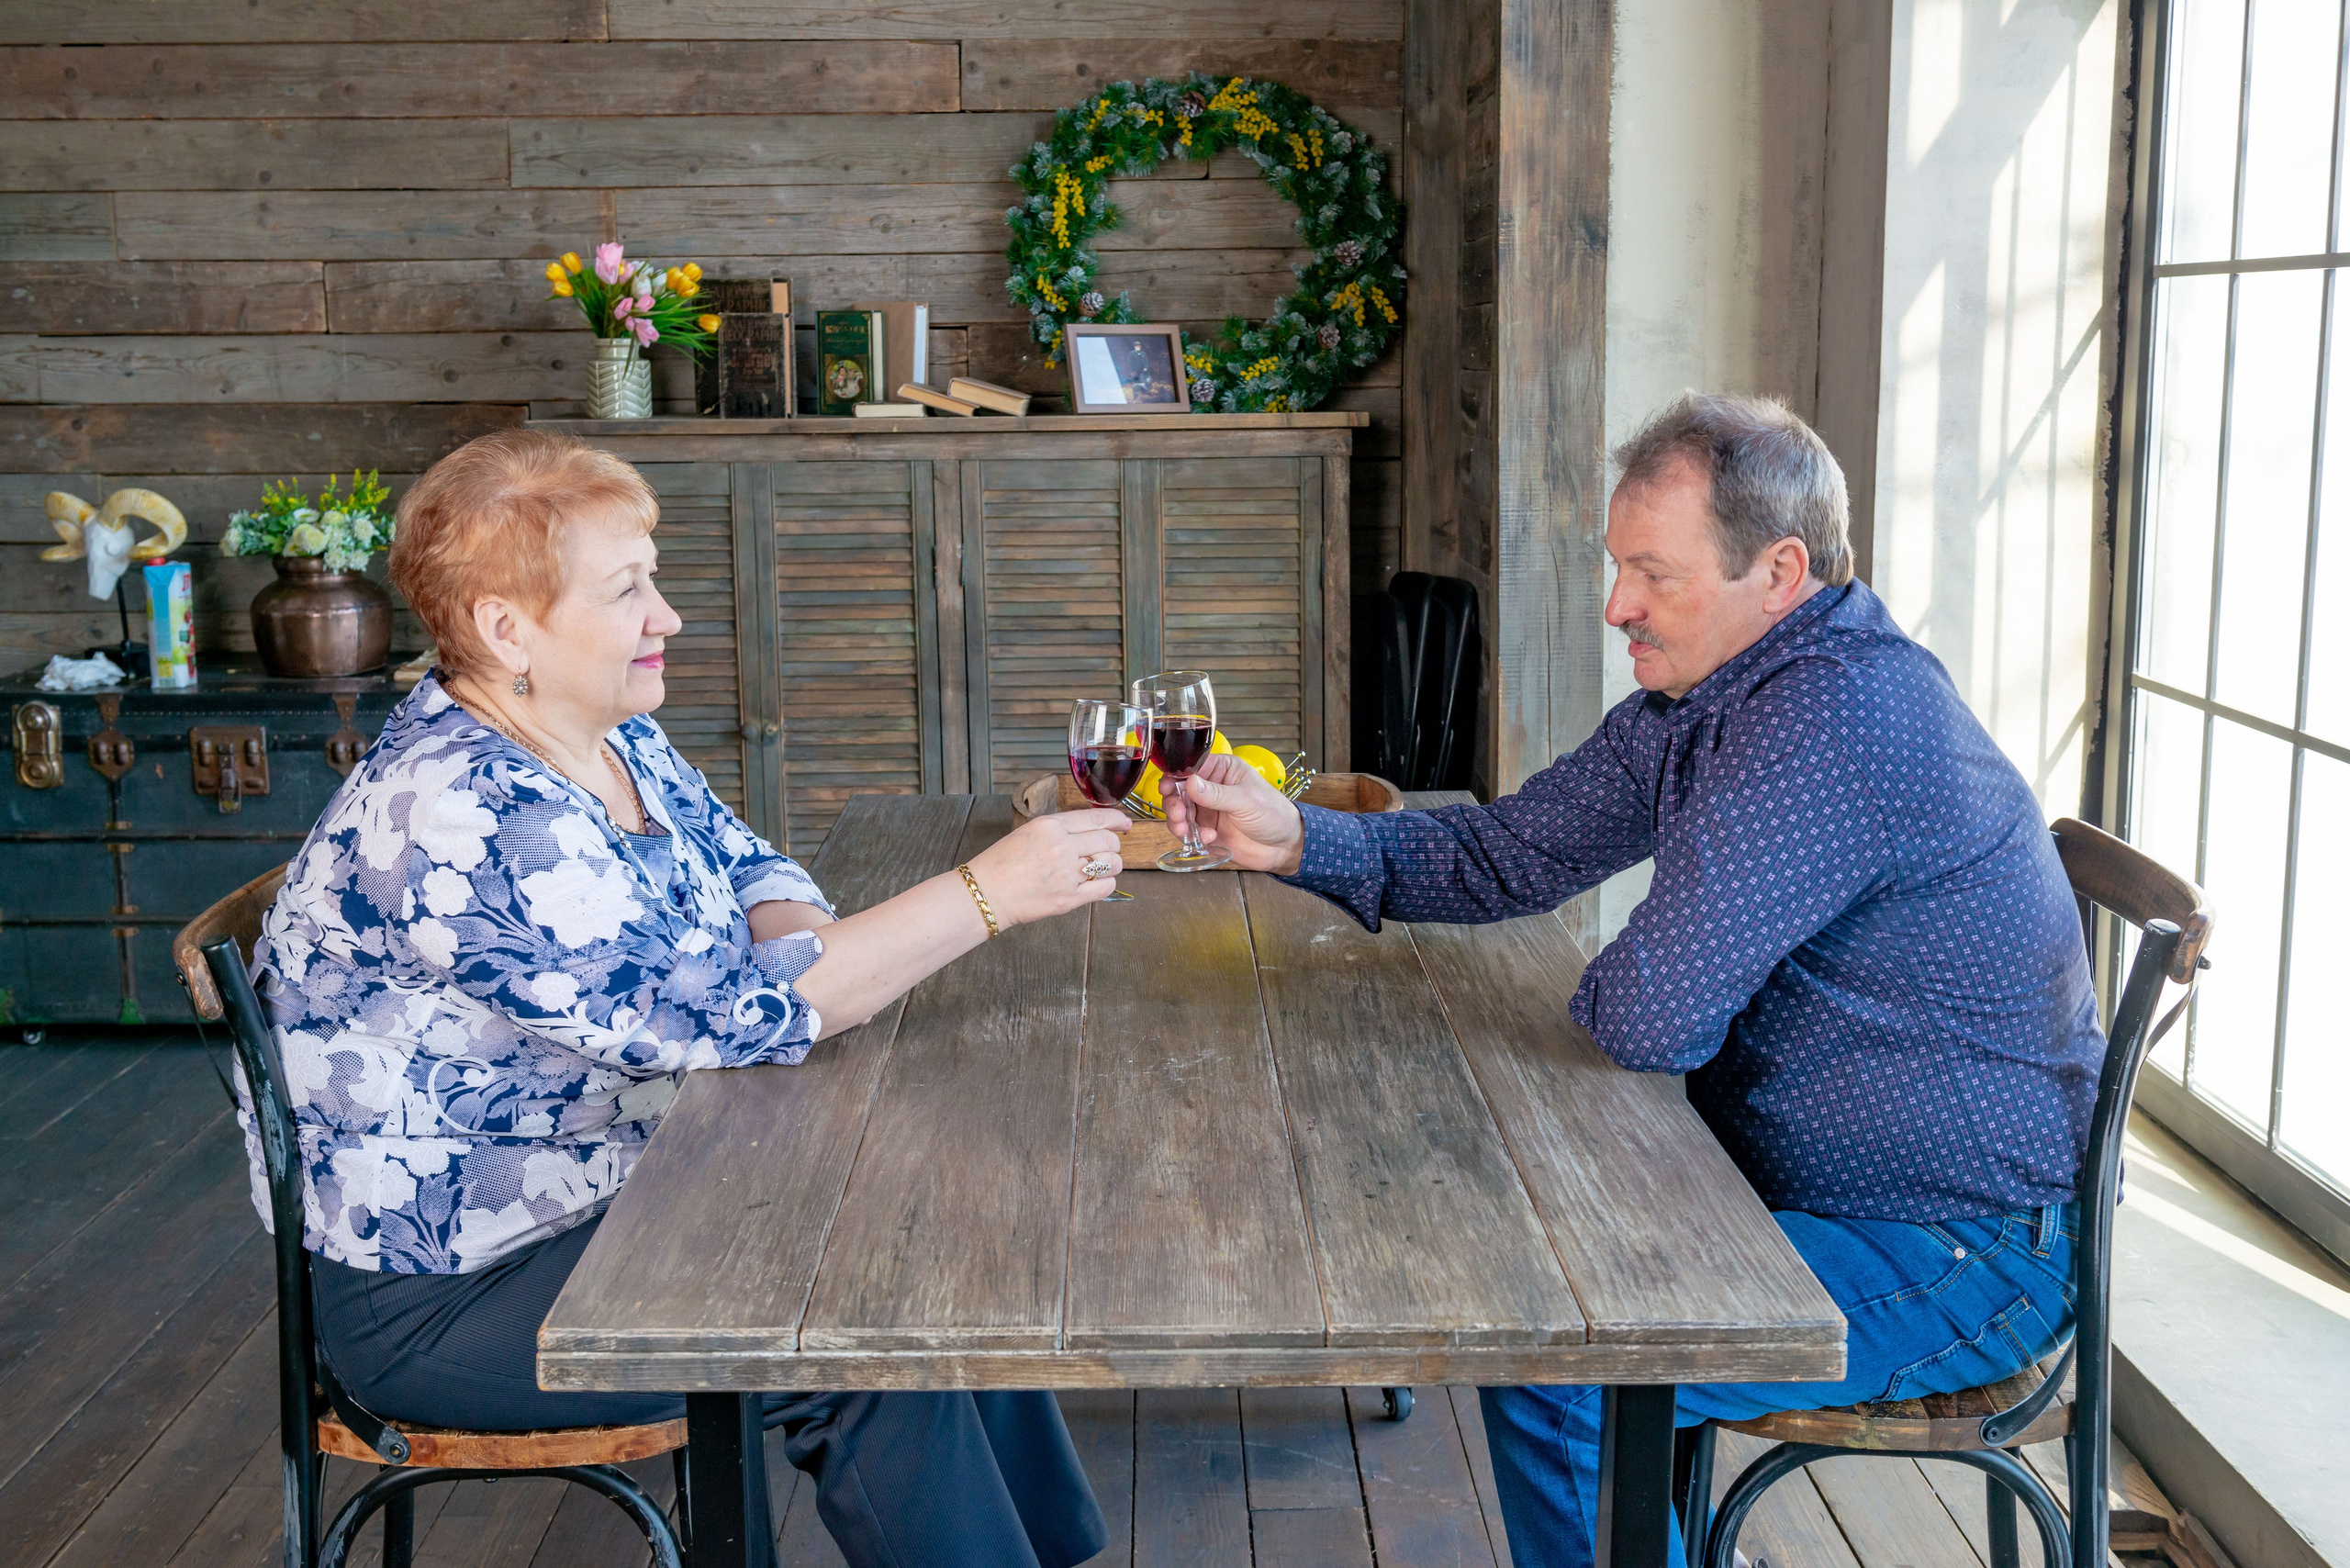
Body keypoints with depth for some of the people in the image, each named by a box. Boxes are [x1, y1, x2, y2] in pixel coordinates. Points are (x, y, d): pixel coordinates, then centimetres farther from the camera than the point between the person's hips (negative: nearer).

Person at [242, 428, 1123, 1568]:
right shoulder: (458, 820, -29)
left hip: (615, 1189, 9)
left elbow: (743, 872, 12)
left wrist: (806, 943, -13)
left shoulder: (614, 737, 1)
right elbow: (724, 1011, -32)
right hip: (447, 1293, -9)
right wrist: (985, 895, -29)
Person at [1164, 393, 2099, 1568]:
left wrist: (1600, 991, -5)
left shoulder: (1832, 723, -28)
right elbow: (1514, 853, 10)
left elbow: (1650, 1016, -29)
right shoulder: (1700, 697, 5)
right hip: (1805, 1175, 10)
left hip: (1971, 1252, -10)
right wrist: (1297, 839, -3)